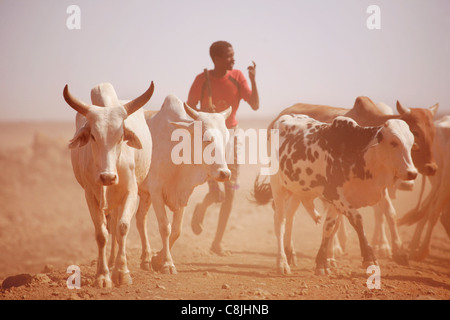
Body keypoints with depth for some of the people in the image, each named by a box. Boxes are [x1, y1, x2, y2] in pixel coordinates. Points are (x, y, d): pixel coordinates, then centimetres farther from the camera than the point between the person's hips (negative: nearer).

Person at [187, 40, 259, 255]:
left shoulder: (237, 77, -1)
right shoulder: (202, 80, -7)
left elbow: (255, 105, -6)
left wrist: (253, 80, -19)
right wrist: (203, 111, -24)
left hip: (231, 135, 3)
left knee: (230, 192, 1)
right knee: (216, 193, -13)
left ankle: (217, 242, 14)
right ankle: (201, 209, 26)